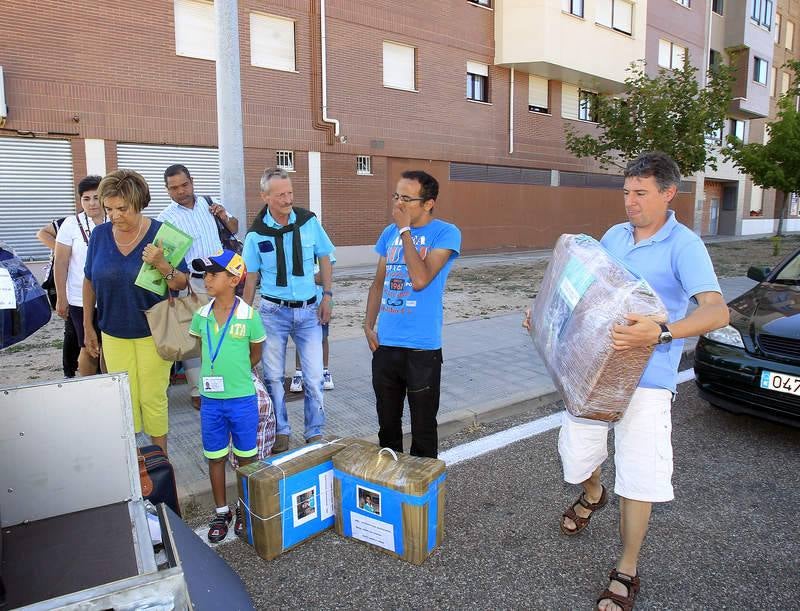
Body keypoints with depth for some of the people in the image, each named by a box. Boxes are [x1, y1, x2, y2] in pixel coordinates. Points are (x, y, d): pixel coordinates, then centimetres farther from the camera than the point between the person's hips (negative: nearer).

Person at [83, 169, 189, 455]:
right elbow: (90, 283, 8)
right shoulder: (100, 234, -2)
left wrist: (161, 264, -29)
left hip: (153, 332, -3)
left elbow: (182, 284, -10)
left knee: (153, 399, 6)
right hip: (114, 333, 3)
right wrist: (88, 327, 10)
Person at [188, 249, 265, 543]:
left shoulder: (249, 316, -13)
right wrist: (213, 374, 7)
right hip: (210, 400, 4)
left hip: (242, 399, -3)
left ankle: (245, 508, 32)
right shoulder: (201, 316, -1)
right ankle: (221, 511, 33)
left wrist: (235, 375, -1)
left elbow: (256, 353, 1)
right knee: (215, 458, 15)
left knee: (246, 457, 12)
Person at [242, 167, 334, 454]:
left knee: (314, 376, 2)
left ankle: (315, 433, 20)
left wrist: (327, 296, 1)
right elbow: (251, 277, 3)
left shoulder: (309, 221, -4)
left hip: (309, 310, 1)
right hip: (273, 311, 0)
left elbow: (324, 258, 7)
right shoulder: (256, 234, -6)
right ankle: (280, 431, 27)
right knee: (273, 376, 9)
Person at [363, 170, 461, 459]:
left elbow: (420, 280, -22)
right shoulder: (389, 233, 8)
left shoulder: (446, 233, -9)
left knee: (423, 427, 8)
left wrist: (406, 230, -15)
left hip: (422, 348, -5)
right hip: (384, 344, 5)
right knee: (387, 424, 18)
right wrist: (368, 325, 5)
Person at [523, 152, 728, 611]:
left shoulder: (684, 246, -12)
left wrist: (661, 333, -42)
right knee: (577, 452, 16)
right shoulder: (614, 236, 7)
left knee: (639, 477, 0)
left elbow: (718, 311, -26)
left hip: (646, 380, -5)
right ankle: (593, 495, 51)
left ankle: (627, 572, 20)